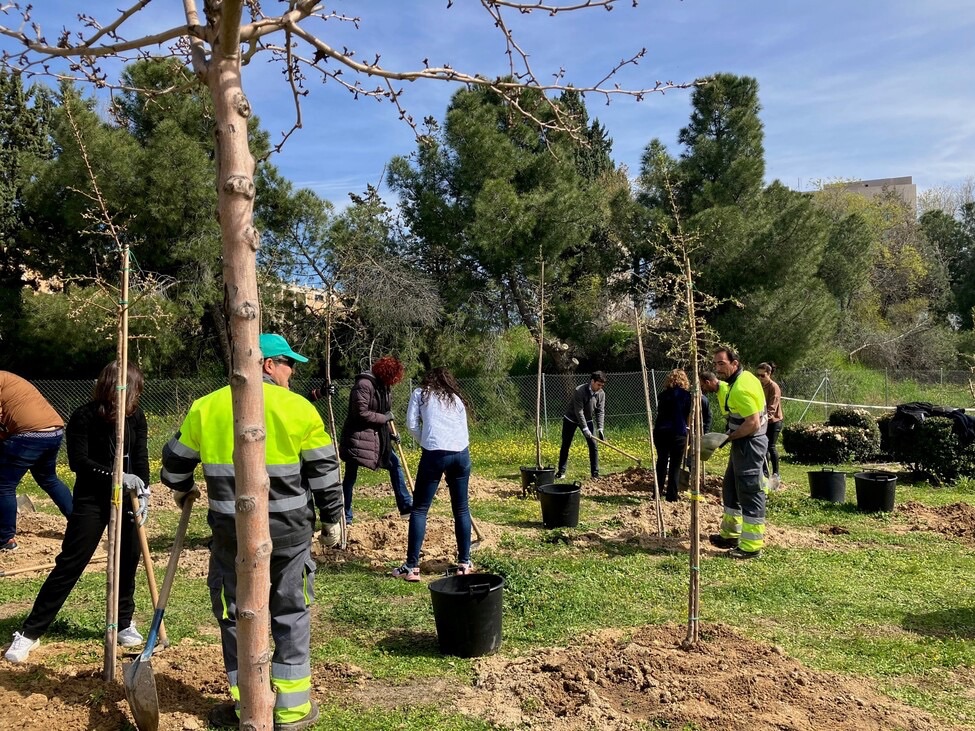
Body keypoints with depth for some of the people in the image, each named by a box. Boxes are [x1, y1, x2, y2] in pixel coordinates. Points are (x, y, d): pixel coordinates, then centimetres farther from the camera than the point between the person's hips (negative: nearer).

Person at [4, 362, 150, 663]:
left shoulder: (136, 416, 0)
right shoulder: (84, 416, -12)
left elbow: (141, 457, -3)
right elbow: (78, 460, -18)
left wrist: (143, 492, -16)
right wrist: (116, 475, -29)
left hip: (126, 497, 4)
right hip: (91, 499, -3)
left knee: (128, 561, 8)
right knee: (70, 564, -5)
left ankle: (124, 623, 25)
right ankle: (30, 632, 7)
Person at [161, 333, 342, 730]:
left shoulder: (206, 407, 1)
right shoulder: (298, 408, -7)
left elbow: (176, 460, 12)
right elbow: (324, 471, -3)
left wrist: (182, 489, 34)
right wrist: (332, 519, 9)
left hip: (231, 531, 2)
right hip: (289, 529, -2)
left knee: (236, 614, 15)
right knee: (291, 614, 11)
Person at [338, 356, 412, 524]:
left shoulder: (383, 386, 7)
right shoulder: (364, 384, -20)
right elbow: (361, 413, -26)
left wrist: (390, 433, 7)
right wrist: (385, 418, -16)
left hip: (377, 436, 9)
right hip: (357, 436, -9)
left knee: (395, 465, 10)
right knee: (350, 476, 1)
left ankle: (406, 506, 19)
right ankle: (345, 517, 10)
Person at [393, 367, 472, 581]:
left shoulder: (420, 393, 16)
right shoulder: (457, 399, 25)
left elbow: (412, 424, 6)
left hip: (434, 453, -3)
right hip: (461, 453, 4)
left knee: (419, 509, 3)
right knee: (461, 509, 13)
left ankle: (412, 567, 1)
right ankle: (465, 563, 17)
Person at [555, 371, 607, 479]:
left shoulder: (601, 394, -13)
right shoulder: (579, 391, -29)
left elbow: (600, 411, -11)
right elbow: (579, 411, -29)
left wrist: (600, 428, -22)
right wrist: (585, 429, -30)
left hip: (587, 420, 4)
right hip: (571, 419, -4)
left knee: (593, 445, -5)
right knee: (565, 445, 2)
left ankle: (595, 473, 1)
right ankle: (561, 471, 13)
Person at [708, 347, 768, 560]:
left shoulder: (741, 389, -23)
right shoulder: (743, 378, 8)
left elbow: (753, 423, -26)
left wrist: (729, 437, -17)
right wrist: (717, 387, 11)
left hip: (749, 444, -11)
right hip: (743, 443, 11)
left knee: (750, 494, -5)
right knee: (731, 488, 19)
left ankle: (751, 547, 1)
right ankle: (731, 534, 31)